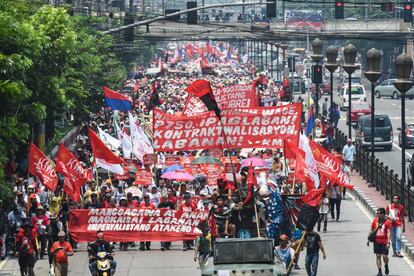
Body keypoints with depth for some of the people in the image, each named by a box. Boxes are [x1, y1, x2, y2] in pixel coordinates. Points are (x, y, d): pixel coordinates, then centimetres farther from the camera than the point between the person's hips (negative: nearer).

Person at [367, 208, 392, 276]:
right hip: (376, 241, 3)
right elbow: (371, 230, 13)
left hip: (384, 242, -3)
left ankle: (386, 266, 27)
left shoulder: (387, 221, -7)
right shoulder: (375, 220, 5)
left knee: (384, 256, -5)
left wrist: (388, 242, -17)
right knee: (378, 256, 2)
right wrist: (368, 239, 12)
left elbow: (388, 232, -10)